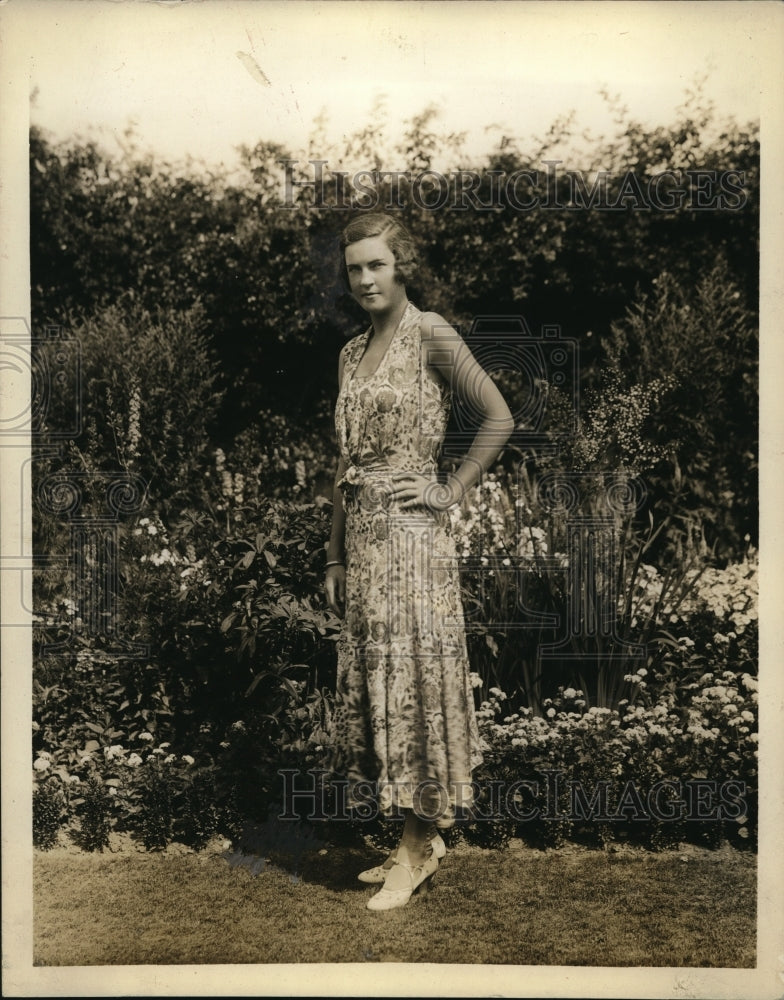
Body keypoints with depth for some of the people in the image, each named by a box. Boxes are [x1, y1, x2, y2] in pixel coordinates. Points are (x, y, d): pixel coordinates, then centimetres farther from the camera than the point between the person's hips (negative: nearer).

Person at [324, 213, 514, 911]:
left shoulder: (431, 335, -6)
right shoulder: (352, 352, 15)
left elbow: (500, 419, -10)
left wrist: (449, 493, -9)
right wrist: (336, 555, 15)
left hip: (411, 537, -8)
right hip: (362, 537, 8)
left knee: (412, 677, -1)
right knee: (371, 681, 11)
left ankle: (420, 846, 14)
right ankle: (418, 838, 25)